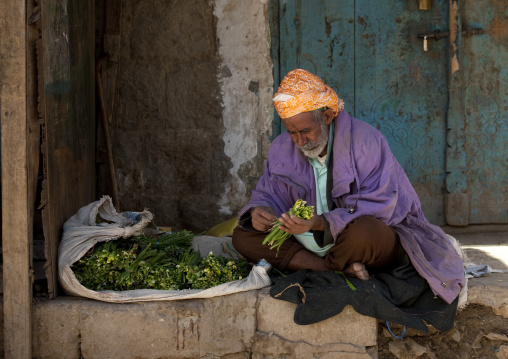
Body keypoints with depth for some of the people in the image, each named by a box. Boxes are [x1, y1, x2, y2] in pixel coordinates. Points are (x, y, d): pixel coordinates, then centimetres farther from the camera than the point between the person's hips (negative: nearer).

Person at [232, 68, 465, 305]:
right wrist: (258, 211, -19)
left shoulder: (365, 140, -17)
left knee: (363, 231, -43)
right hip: (311, 244, 6)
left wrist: (319, 223, -37)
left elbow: (379, 207, -23)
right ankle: (343, 271, -26)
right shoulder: (282, 149, 2)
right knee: (243, 236, -14)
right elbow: (268, 194, 9)